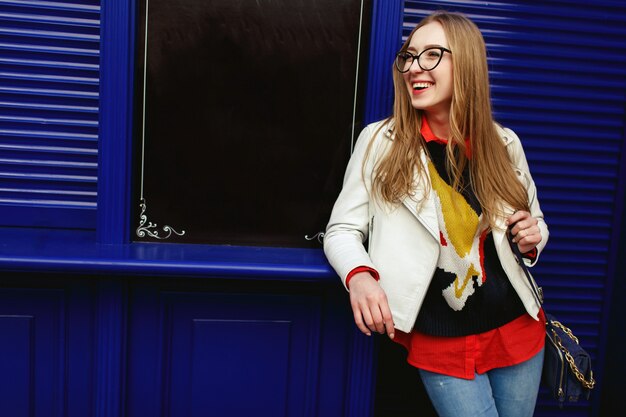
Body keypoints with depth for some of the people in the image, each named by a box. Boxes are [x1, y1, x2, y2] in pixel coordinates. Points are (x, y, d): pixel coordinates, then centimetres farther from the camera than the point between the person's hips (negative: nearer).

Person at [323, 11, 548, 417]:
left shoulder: (504, 143, 0)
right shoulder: (381, 142, -8)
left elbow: (536, 224, 15)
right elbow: (343, 229, -8)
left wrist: (532, 237, -8)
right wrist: (360, 275, -28)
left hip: (518, 330, 4)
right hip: (440, 345, -3)